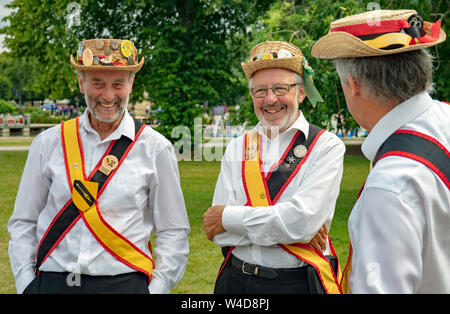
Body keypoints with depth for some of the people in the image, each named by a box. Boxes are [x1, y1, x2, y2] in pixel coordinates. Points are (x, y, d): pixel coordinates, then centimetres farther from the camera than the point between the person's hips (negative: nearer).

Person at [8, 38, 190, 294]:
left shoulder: (156, 148, 1)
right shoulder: (49, 143, 5)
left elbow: (173, 233, 3)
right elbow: (23, 224, 9)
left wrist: (156, 289, -5)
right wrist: (26, 284, 1)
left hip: (124, 284, -1)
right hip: (51, 283, 2)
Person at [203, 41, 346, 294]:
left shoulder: (326, 146, -7)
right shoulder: (237, 148, 3)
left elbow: (304, 220, -21)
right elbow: (218, 232, -6)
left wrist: (230, 218, -12)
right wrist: (292, 229, -16)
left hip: (300, 282, -3)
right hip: (237, 281, 3)